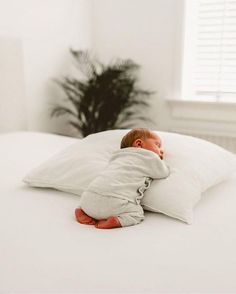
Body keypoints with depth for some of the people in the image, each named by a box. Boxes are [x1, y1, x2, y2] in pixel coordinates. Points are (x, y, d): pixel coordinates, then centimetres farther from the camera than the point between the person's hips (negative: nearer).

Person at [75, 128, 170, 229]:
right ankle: (117, 221, -14)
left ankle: (84, 212, 8)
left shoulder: (117, 156, 29)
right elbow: (163, 172, 21)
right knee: (137, 213, 9)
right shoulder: (149, 157, 10)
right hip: (114, 201, -7)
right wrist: (160, 161, 43)